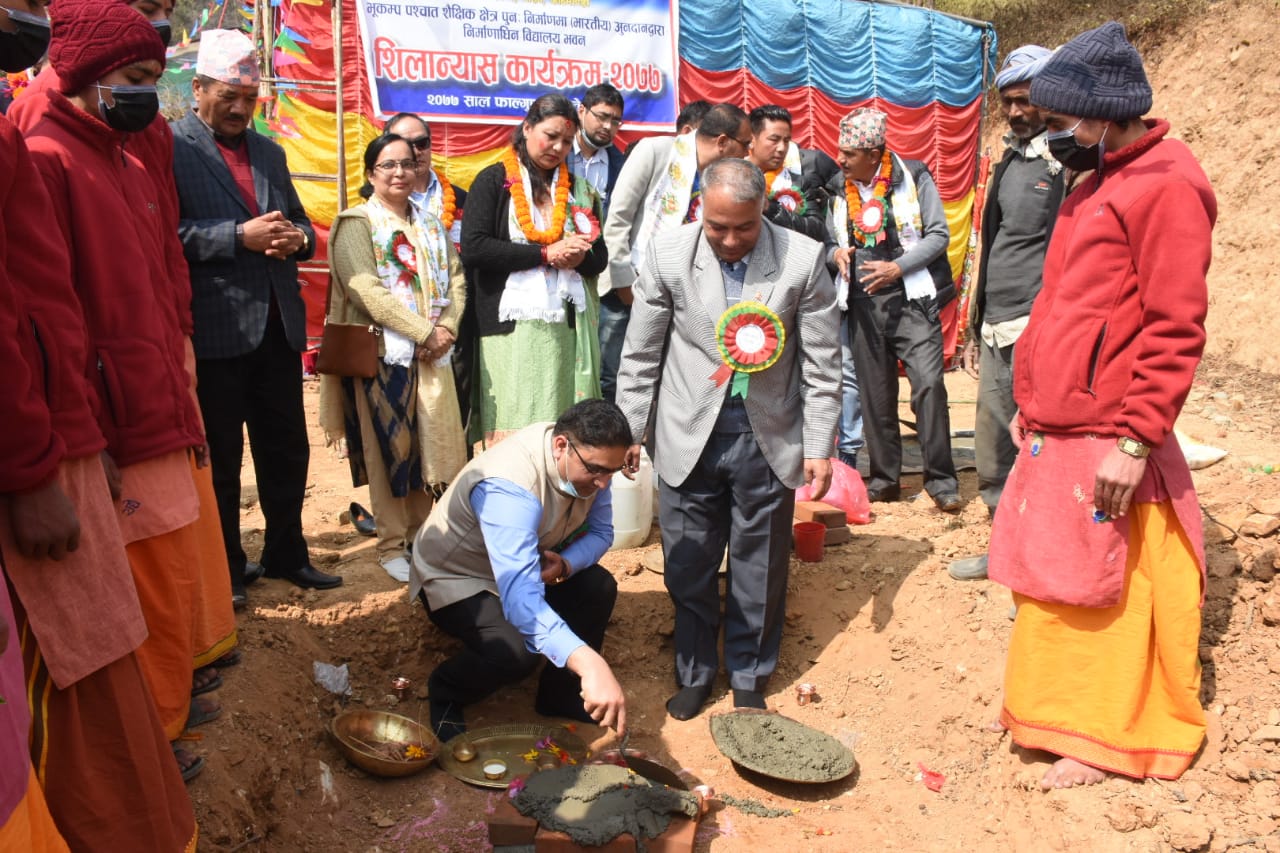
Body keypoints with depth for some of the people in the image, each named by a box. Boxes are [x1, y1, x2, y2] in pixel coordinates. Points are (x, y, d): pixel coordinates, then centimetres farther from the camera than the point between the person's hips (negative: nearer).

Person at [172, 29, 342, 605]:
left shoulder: (269, 152, 17)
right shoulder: (170, 146, -4)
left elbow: (300, 223, 21)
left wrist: (298, 238, -2)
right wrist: (239, 236, -20)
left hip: (278, 325, 6)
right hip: (215, 330, -6)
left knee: (286, 449, 13)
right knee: (219, 456, 7)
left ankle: (287, 554, 28)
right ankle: (226, 568, 21)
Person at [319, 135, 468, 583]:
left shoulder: (431, 224, 17)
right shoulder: (356, 223, -2)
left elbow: (455, 280, 11)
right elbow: (366, 290, -14)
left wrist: (446, 329, -8)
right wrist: (425, 331, -16)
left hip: (432, 354, 5)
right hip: (382, 352, -5)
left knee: (431, 446, 7)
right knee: (388, 449, 1)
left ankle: (422, 536, 21)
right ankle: (392, 546, 12)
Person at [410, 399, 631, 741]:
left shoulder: (590, 460, -17)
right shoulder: (510, 486, -40)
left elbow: (601, 532, -4)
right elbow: (520, 597, -51)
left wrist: (564, 565, -27)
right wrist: (590, 665, -62)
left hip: (527, 563, 7)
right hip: (455, 577, -7)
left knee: (599, 587, -15)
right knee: (516, 651, -30)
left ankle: (560, 693, 8)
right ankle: (446, 693, 3)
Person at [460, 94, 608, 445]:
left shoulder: (578, 189, 17)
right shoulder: (494, 180, 3)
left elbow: (600, 257, 16)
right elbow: (473, 248, -10)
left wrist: (579, 258, -8)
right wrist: (545, 253, -11)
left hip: (569, 325, 4)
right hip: (513, 324, -4)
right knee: (514, 434, -5)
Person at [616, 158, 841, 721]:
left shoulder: (803, 259, -8)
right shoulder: (668, 257, -6)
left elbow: (821, 364, -3)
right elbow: (641, 356, 2)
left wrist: (820, 448, -3)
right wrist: (628, 432, 3)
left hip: (769, 438, 0)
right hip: (689, 437, 1)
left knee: (760, 572, 12)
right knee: (688, 568, 11)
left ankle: (749, 680, 33)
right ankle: (694, 673, 33)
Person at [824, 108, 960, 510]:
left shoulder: (913, 177, -2)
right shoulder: (838, 188, 9)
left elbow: (939, 234, -3)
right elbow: (830, 242, 16)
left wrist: (898, 267, -15)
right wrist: (836, 253, -8)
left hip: (911, 300, -4)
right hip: (863, 304, 4)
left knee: (928, 383, -15)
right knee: (874, 394, 8)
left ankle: (940, 479, -4)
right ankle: (884, 478, 20)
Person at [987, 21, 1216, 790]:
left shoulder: (1165, 184, -12)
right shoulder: (1096, 185, 16)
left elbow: (1175, 328, -18)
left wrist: (1135, 440, -20)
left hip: (1106, 446, -8)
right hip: (1055, 437, 8)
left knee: (1107, 594, 4)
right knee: (1060, 586, 17)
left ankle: (1109, 741, 20)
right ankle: (1062, 711, 32)